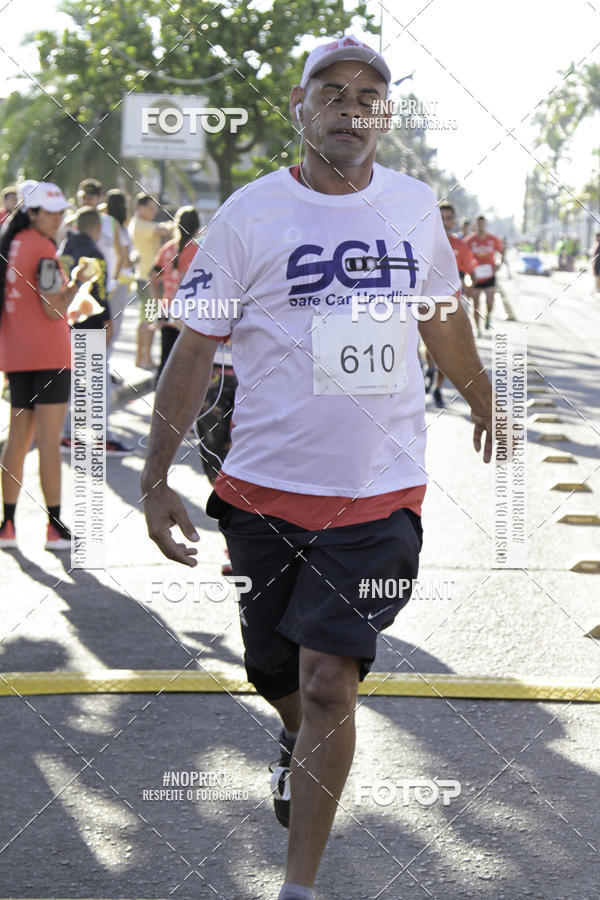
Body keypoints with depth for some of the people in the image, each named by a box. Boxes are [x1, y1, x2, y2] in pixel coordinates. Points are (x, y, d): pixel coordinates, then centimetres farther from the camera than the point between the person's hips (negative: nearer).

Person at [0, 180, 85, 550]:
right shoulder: (44, 250, -13)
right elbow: (54, 309, -17)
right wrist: (77, 281, -5)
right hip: (49, 355, -8)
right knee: (49, 441, -5)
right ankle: (55, 526, -3)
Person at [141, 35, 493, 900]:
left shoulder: (415, 206, 4)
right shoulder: (249, 214, -5)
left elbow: (443, 317, 22)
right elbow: (194, 350, -3)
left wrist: (483, 402, 35)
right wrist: (155, 477, -8)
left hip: (380, 494, 0)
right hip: (267, 491, 0)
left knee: (329, 682, -9)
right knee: (277, 672, 14)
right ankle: (298, 738, 52)